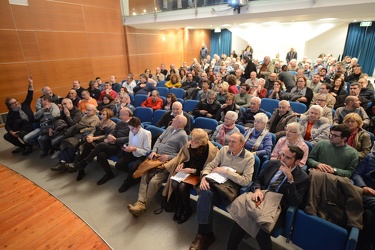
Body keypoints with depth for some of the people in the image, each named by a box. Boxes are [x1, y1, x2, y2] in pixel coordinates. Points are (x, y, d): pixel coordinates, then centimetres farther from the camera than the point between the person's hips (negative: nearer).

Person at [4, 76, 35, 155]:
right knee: (6, 136, -13)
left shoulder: (25, 105, 2)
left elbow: (30, 96, -3)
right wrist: (12, 132, -21)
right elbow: (7, 126, -2)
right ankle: (22, 146, 5)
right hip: (22, 130, 3)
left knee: (22, 134, -31)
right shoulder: (10, 114, 1)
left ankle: (29, 146, -1)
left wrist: (30, 84, -12)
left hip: (33, 128, -3)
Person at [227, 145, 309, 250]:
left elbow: (295, 203, -11)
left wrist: (290, 178, -19)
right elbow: (258, 179, 14)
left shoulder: (302, 178, -4)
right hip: (261, 200, 3)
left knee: (261, 231, -32)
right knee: (240, 218, -25)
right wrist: (257, 189, -9)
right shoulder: (273, 163, 8)